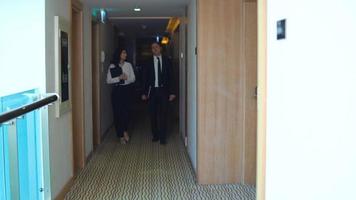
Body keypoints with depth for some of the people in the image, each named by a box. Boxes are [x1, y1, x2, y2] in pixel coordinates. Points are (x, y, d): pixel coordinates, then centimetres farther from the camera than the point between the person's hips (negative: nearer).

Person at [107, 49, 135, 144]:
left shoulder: (128, 65, 6)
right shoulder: (112, 66, -1)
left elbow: (133, 78, 6)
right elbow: (108, 80, -4)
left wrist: (126, 78, -14)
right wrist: (119, 78, -16)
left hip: (126, 89, 1)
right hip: (116, 90, -1)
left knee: (126, 111, -10)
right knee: (117, 112, 0)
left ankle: (125, 131, 14)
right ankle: (121, 135, 13)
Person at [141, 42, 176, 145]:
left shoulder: (167, 61, 4)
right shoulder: (149, 62, 5)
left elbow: (170, 77, 3)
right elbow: (145, 78, 5)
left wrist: (171, 92, -3)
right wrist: (144, 93, 0)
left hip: (163, 90, -1)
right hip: (152, 91, 1)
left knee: (163, 114, -3)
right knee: (153, 114, 6)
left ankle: (162, 137, 4)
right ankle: (155, 135, 18)